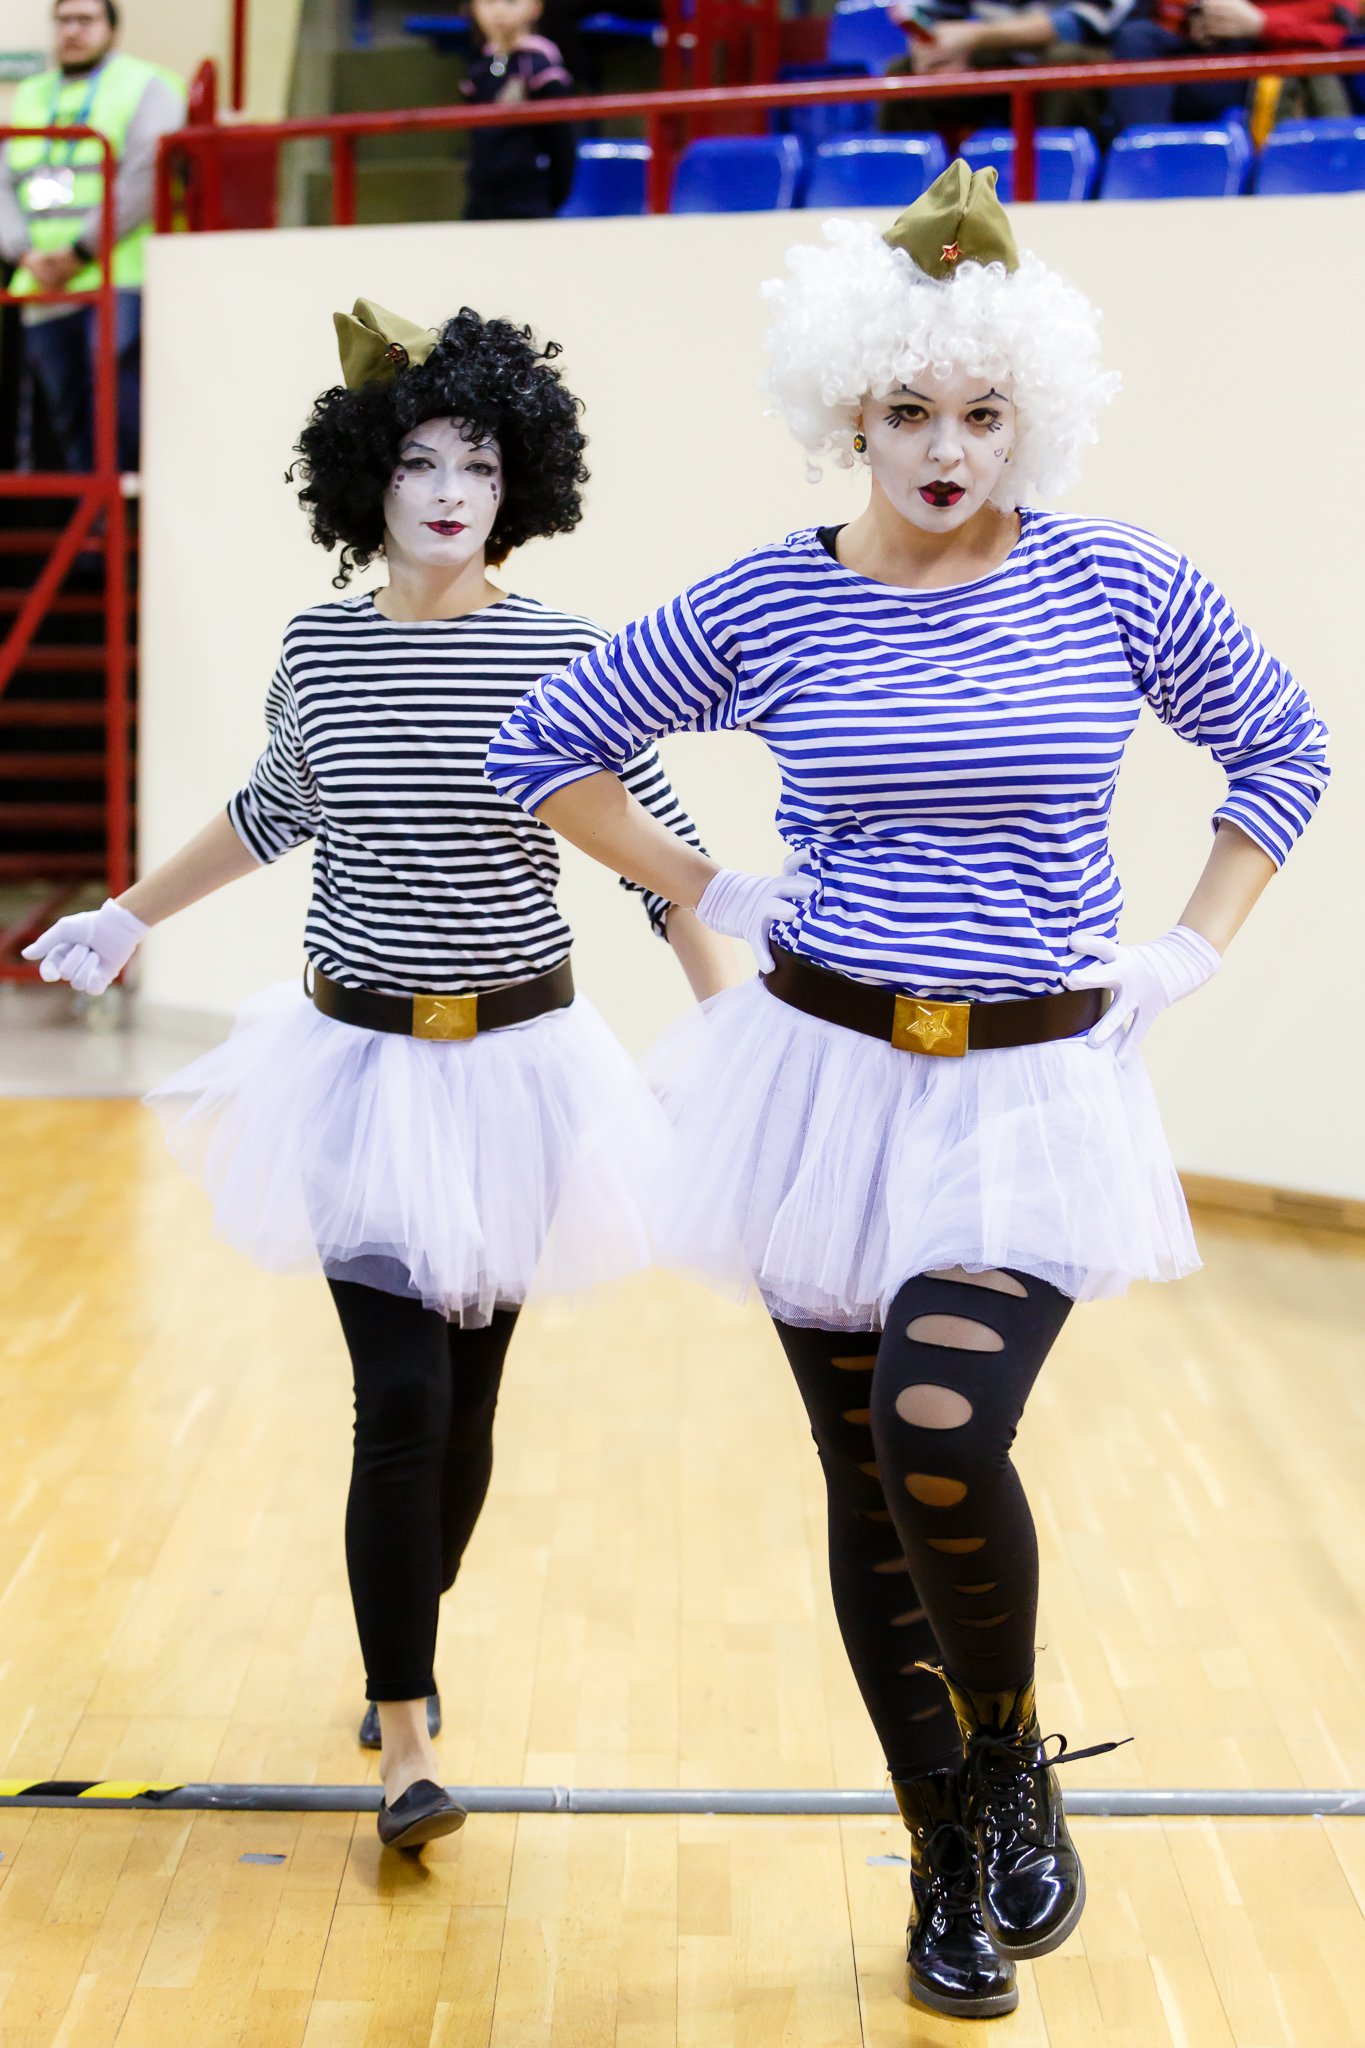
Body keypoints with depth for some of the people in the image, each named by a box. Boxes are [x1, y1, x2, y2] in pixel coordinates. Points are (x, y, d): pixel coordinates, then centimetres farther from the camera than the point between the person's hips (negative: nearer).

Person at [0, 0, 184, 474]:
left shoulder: (146, 87, 5)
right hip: (45, 292, 6)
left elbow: (143, 179, -9)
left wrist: (82, 252, -14)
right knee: (70, 419, 5)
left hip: (120, 280, -6)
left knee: (119, 410, -16)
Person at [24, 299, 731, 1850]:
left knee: (465, 1400, 10)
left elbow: (660, 849, 0)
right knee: (401, 1401, -9)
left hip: (514, 1065, 0)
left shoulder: (561, 655, -6)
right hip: (362, 1064, 0)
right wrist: (126, 917, 28)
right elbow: (271, 811, 19)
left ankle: (408, 1643, 36)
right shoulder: (318, 648, 0)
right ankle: (405, 1745, -2)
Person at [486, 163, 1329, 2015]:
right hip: (832, 1080, 2)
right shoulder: (765, 606, -2)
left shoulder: (1117, 586, -3)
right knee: (869, 1487, 7)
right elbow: (545, 747, 9)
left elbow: (1283, 746, 12)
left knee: (943, 1445, -21)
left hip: (1033, 1096, -1)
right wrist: (709, 895, 3)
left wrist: (1192, 954, 5)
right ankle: (952, 1864, 25)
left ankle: (1016, 1764, 9)